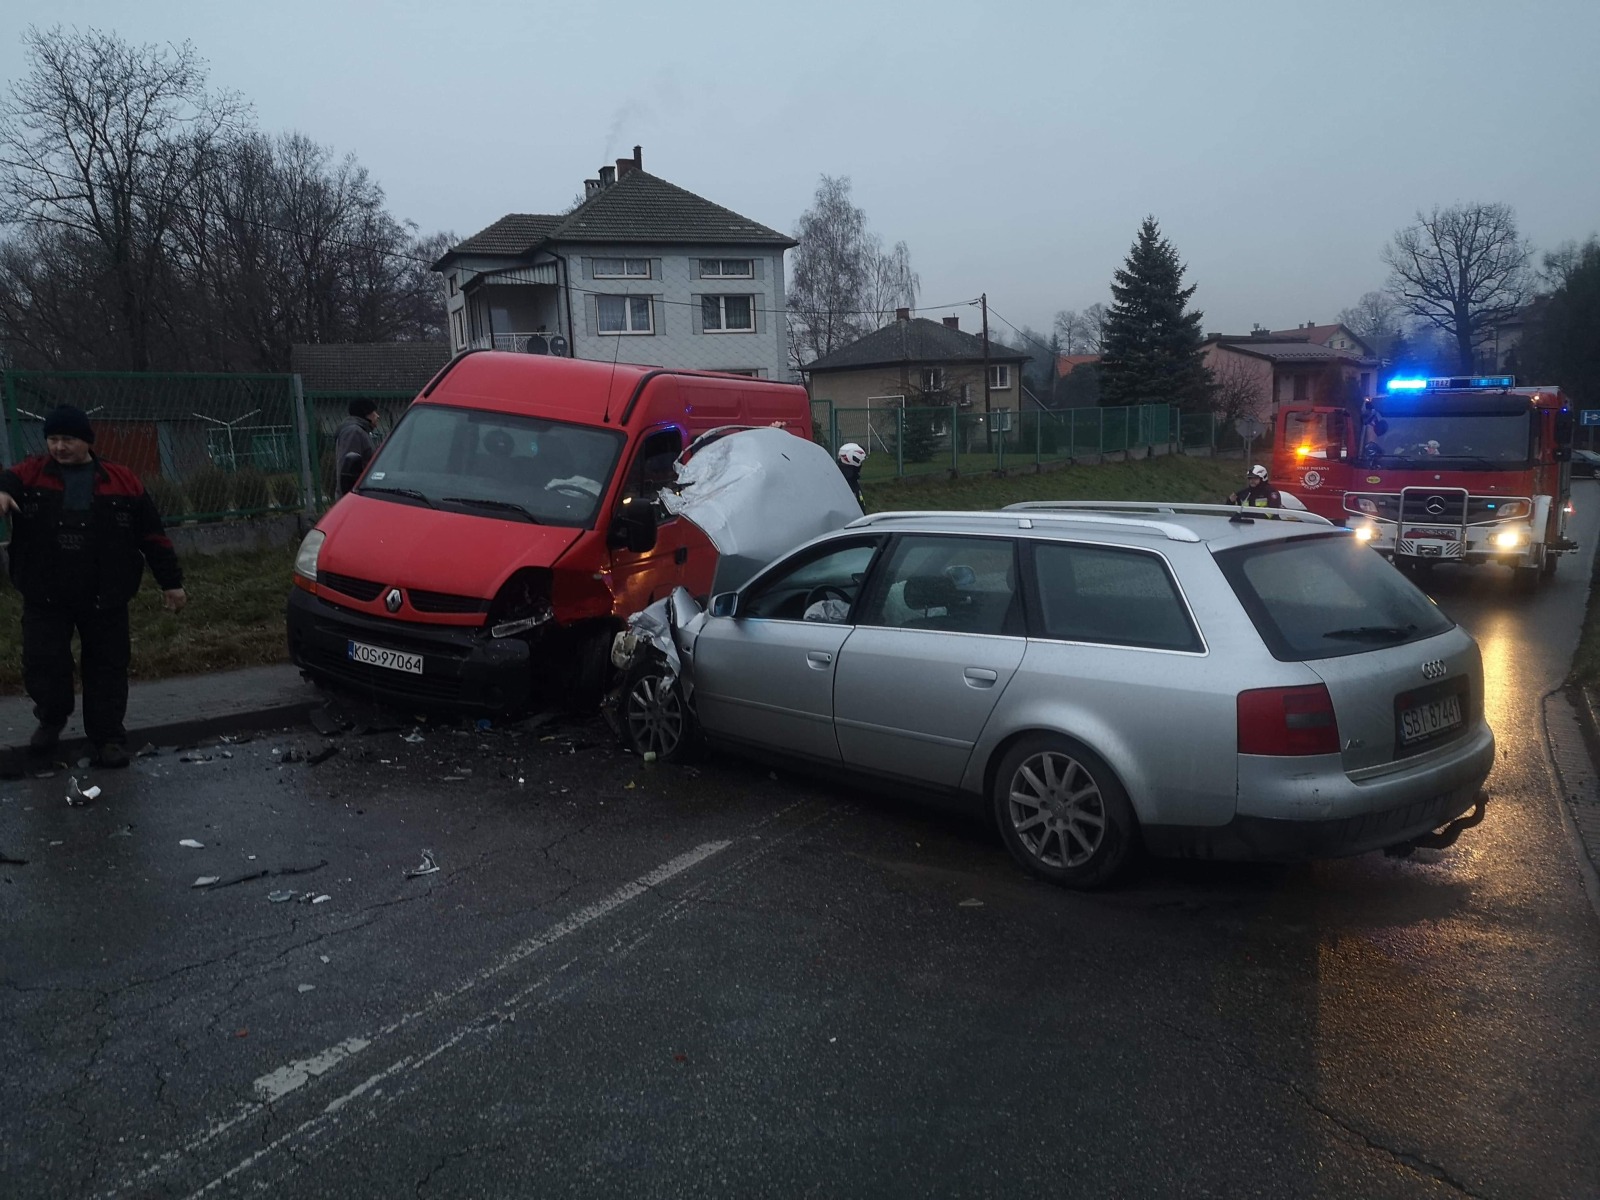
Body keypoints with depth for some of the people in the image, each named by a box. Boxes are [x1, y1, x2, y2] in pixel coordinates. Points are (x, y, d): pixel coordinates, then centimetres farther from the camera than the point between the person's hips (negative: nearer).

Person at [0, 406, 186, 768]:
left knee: (107, 668, 6)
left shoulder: (122, 482, 1)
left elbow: (153, 535, 3)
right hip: (45, 597, 1)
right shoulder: (30, 474, 3)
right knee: (42, 665, 3)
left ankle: (108, 736, 18)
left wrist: (171, 582, 3)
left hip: (105, 598, 0)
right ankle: (51, 719, 31)